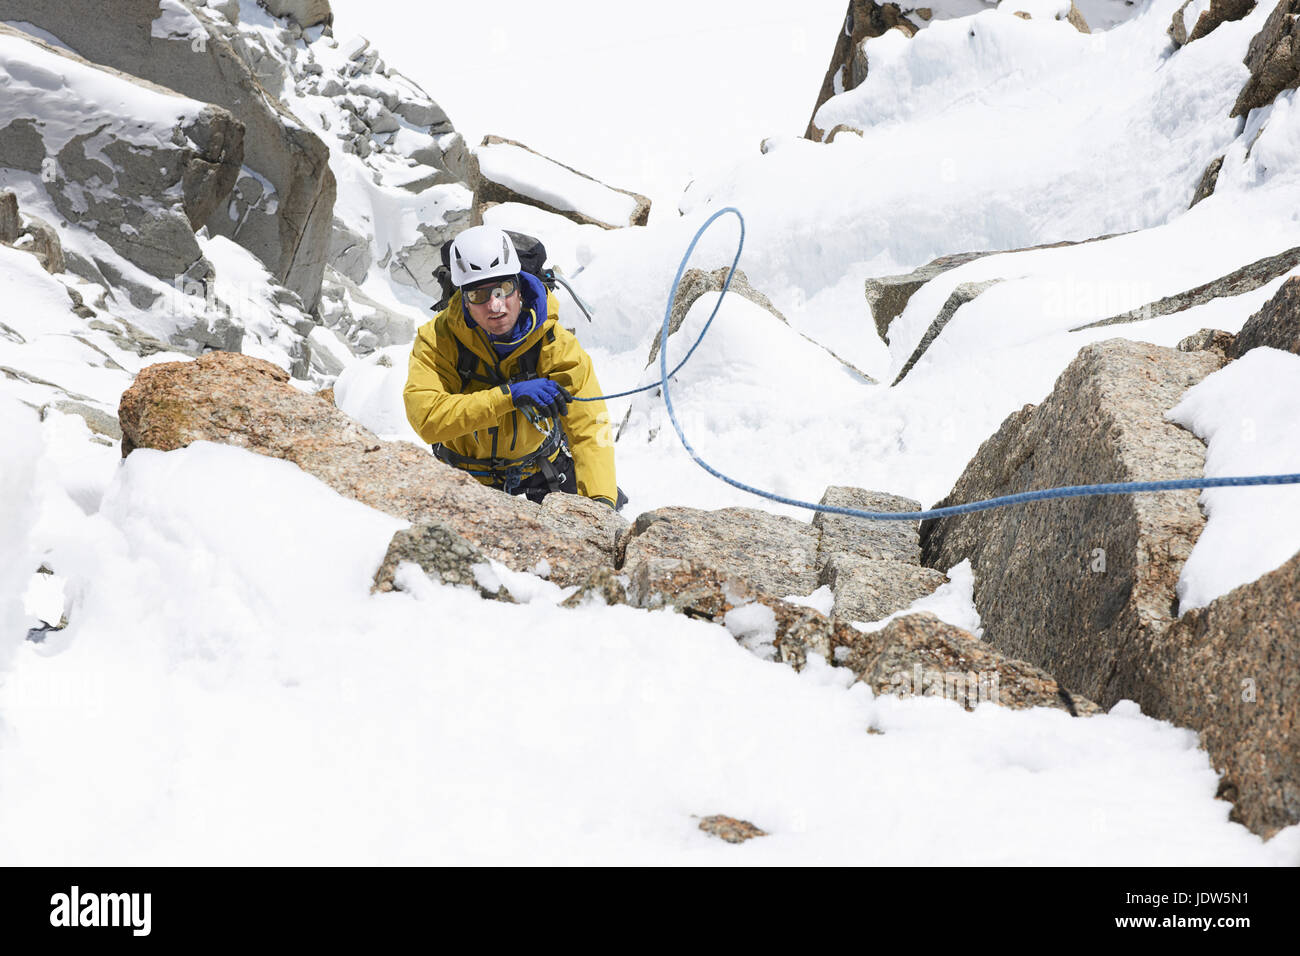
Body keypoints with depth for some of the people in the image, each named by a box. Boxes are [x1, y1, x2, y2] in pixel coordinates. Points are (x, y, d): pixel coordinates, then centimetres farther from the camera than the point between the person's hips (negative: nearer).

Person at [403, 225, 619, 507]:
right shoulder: (436, 340, -23)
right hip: (468, 476, 0)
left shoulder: (556, 344, -22)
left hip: (539, 468, 0)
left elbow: (589, 430, -25)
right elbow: (427, 418, -36)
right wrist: (508, 395, -45)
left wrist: (601, 500, -41)